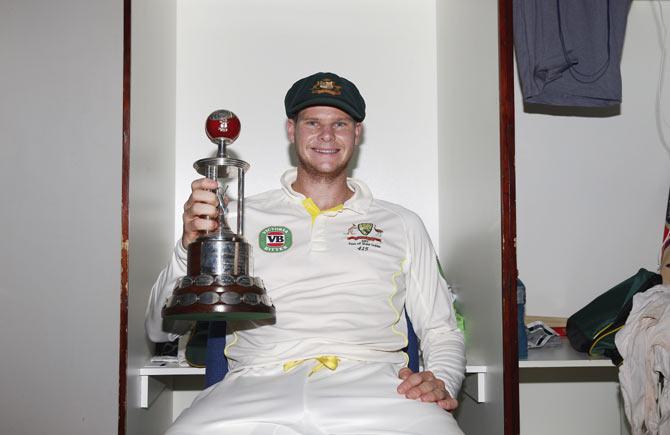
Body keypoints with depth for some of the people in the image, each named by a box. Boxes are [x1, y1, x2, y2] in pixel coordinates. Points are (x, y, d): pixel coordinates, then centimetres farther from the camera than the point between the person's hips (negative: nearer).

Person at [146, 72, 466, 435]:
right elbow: (161, 329, 15)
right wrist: (191, 246, -5)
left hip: (370, 382, 1)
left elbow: (442, 332, 23)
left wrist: (441, 381, -1)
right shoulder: (243, 216, 20)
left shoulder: (401, 224, 24)